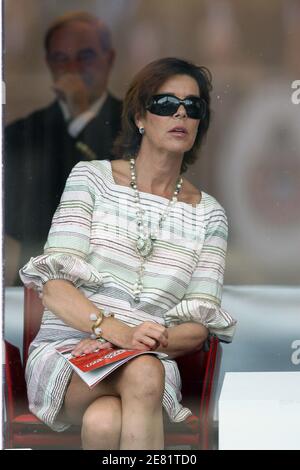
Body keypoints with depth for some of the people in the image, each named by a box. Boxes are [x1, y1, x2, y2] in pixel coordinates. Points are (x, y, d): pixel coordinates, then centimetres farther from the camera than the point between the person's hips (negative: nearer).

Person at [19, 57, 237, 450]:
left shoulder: (208, 214, 13)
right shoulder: (91, 177, 7)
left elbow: (199, 327, 5)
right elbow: (54, 286, -4)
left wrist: (153, 341, -18)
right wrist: (118, 331, -23)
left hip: (153, 361, 1)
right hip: (65, 350, -1)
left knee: (105, 422, -37)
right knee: (143, 373, -37)